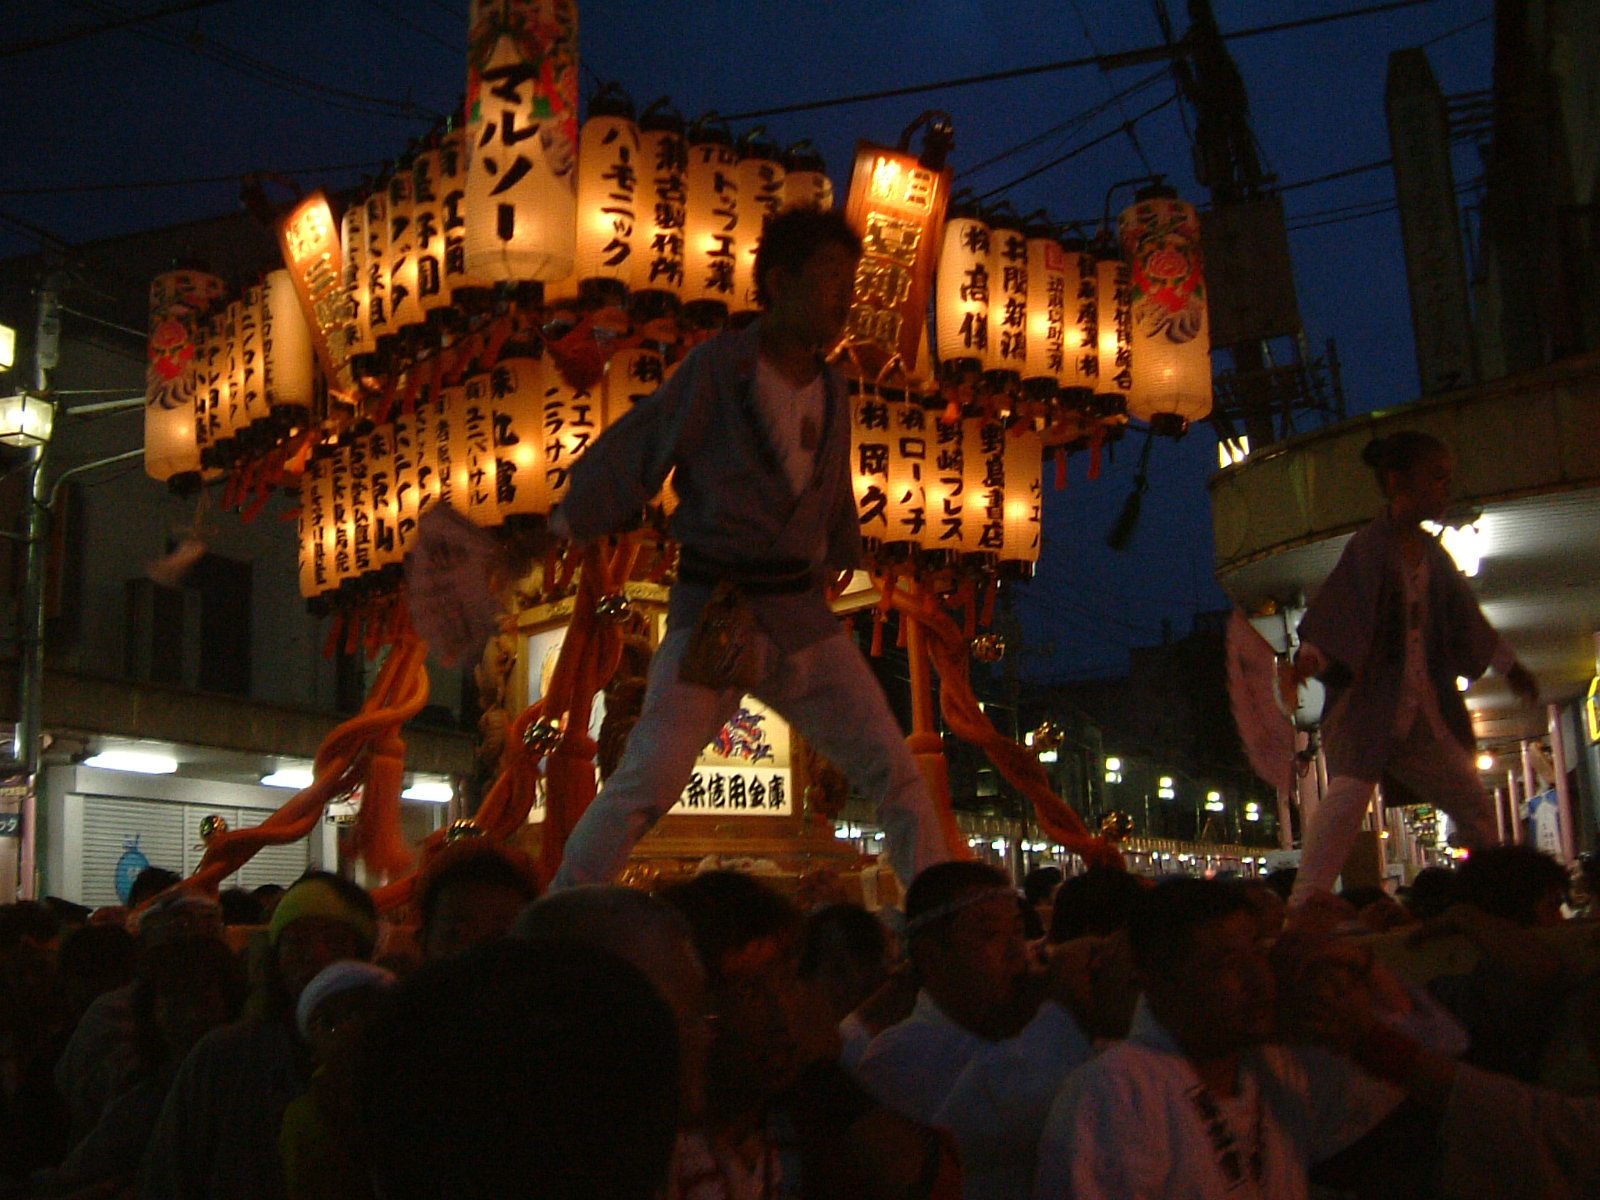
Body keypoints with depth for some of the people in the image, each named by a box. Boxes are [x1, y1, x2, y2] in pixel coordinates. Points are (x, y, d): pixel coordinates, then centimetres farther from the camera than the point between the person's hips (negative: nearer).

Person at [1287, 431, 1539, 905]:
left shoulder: (1432, 554, 13)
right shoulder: (1371, 545, -9)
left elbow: (1465, 618, 25)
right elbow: (1338, 606, -22)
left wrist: (1510, 667, 34)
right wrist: (1310, 657, -38)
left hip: (1423, 704, 8)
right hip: (1369, 696, -8)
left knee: (1473, 803, 12)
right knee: (1349, 790, -24)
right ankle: (1304, 907, -26)